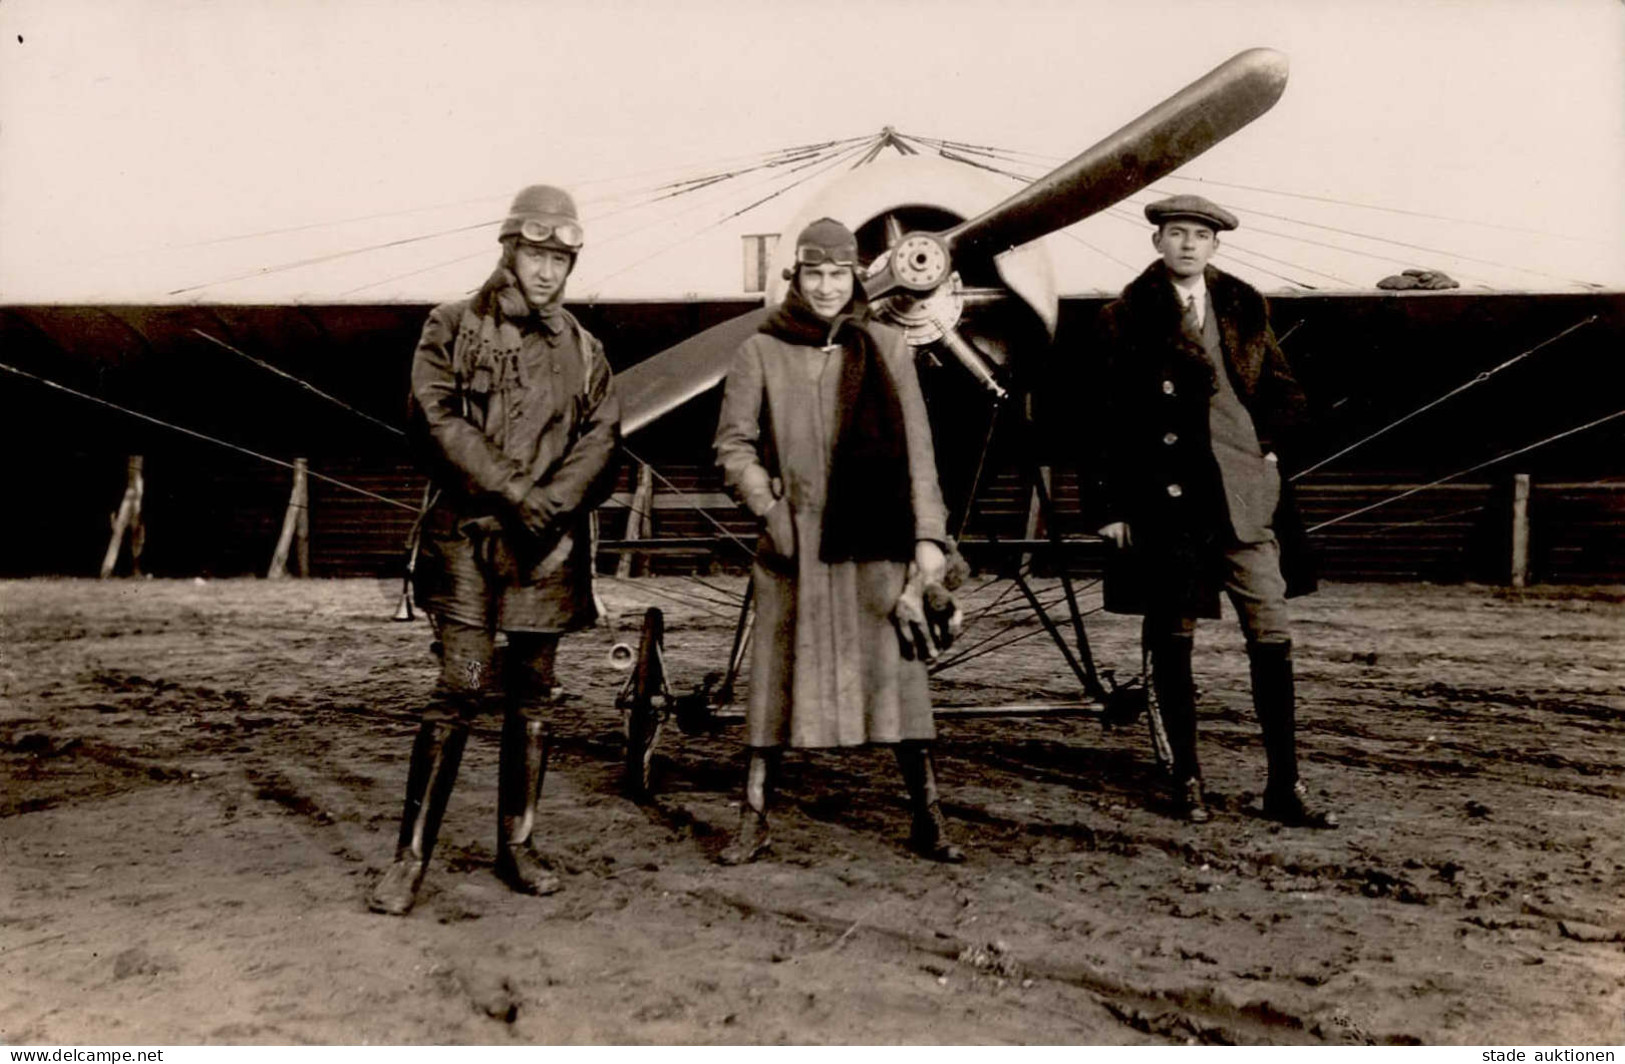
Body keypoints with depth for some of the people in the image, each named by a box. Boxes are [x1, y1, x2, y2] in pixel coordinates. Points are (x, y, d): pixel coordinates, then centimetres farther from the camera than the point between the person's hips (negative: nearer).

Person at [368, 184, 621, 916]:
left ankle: (518, 844, 19)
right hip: (468, 533, -3)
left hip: (548, 540, 4)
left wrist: (550, 504, -10)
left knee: (532, 697, 8)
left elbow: (601, 439, 6)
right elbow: (439, 420, -7)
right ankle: (411, 855, 1)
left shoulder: (582, 350, 15)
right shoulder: (453, 329, 5)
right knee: (461, 690, -9)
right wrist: (511, 492, -14)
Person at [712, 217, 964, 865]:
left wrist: (928, 534, 0)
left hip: (877, 543, 1)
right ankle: (754, 820, 16)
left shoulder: (885, 348, 7)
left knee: (898, 672, 1)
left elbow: (916, 449, 6)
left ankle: (928, 817, 14)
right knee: (777, 677, 4)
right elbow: (733, 444, 6)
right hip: (794, 542, 0)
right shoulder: (761, 352, 4)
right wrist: (767, 504, -9)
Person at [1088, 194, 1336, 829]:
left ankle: (1284, 787, 9)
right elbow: (1108, 420, -1)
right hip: (1165, 501, -3)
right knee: (1171, 641, 6)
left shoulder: (1244, 309, 11)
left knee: (1273, 638, -1)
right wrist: (1112, 508, -5)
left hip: (1243, 497, 3)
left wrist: (1268, 451, 3)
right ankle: (1186, 778, 19)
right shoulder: (1127, 320, 1)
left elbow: (1287, 395, 19)